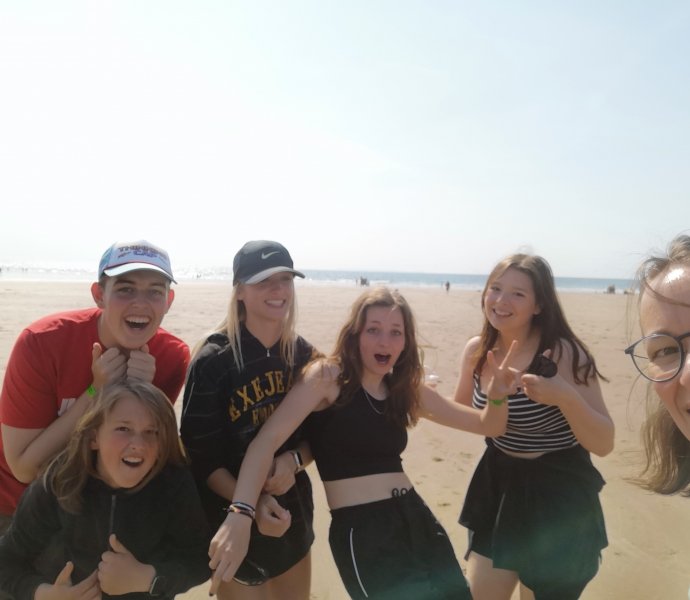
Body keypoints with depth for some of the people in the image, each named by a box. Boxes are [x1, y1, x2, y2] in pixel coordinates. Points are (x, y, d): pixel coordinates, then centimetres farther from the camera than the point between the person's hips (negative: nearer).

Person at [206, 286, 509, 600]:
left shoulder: (406, 389, 9)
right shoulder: (328, 376, -8)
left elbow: (487, 425, 14)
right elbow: (267, 440, -19)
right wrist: (240, 515, -32)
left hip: (417, 520, 6)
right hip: (361, 530, -6)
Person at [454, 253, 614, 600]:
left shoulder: (564, 354, -20)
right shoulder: (477, 350, -5)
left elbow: (604, 444, -20)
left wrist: (566, 397, -36)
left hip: (558, 499, -4)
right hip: (499, 487, 5)